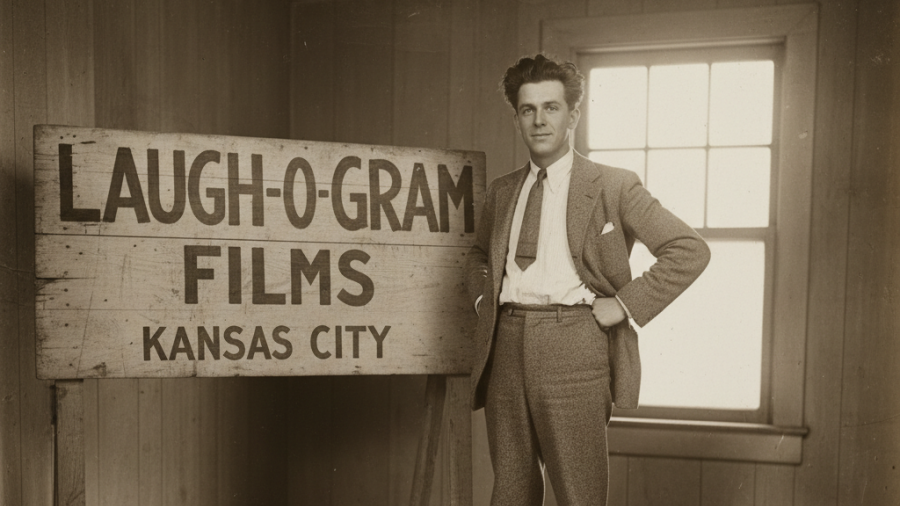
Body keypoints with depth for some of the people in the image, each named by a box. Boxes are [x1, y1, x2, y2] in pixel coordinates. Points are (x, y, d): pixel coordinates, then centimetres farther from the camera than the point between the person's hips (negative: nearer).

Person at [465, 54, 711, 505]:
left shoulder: (613, 186, 1)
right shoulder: (500, 192, 15)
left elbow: (690, 250, -4)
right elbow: (478, 254, 32)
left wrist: (625, 305, -9)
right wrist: (483, 297, 13)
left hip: (573, 351, -4)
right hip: (505, 347, 5)